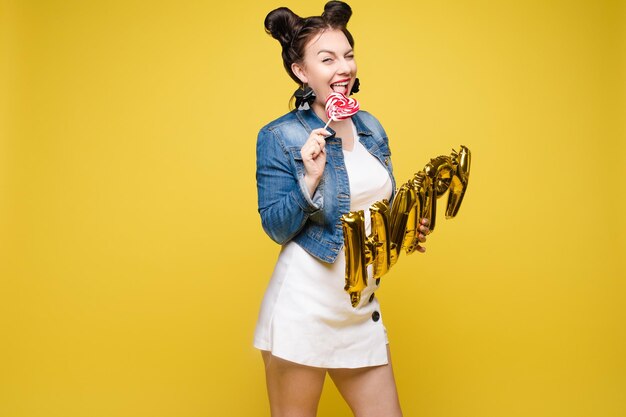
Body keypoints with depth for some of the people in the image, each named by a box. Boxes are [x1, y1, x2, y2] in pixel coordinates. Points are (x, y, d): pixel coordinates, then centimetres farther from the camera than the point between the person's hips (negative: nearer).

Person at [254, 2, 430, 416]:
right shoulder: (280, 136, -10)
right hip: (303, 305, -5)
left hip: (362, 306, 6)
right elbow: (276, 228, -10)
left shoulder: (371, 128, 8)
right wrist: (310, 179, -24)